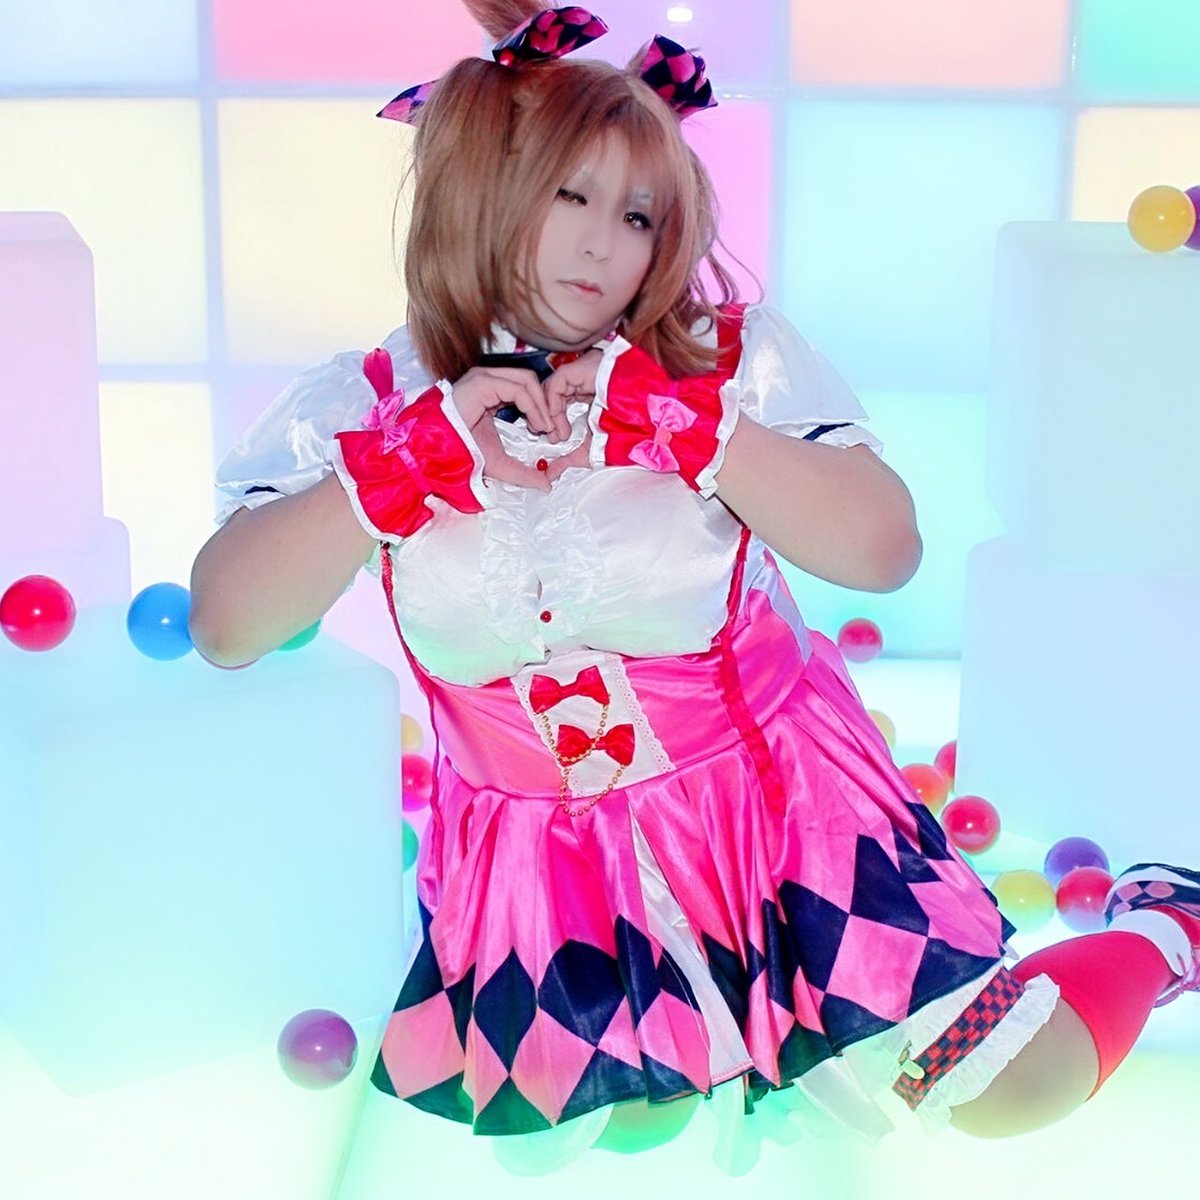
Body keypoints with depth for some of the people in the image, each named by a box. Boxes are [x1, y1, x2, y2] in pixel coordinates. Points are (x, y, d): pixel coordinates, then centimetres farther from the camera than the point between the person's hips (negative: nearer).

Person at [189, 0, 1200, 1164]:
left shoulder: (734, 360, -8)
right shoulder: (363, 410, -6)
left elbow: (886, 548, -18)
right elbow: (222, 624, -16)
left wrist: (688, 423, -26)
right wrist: (414, 459, -24)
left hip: (773, 804, -2)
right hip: (539, 871, 2)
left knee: (1004, 1087, -7)